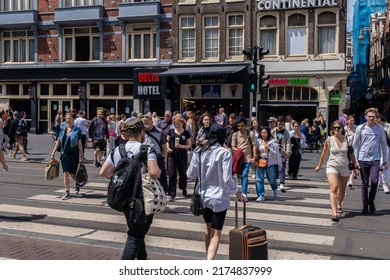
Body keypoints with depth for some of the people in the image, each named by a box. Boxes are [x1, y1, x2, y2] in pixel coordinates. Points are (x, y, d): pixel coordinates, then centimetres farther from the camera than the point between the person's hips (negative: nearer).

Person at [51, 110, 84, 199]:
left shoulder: (77, 130, -5)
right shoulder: (63, 130, 5)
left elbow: (79, 144, -4)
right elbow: (58, 142, 10)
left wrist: (82, 156, -4)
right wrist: (53, 153, 7)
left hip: (74, 155, -3)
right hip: (64, 154, 3)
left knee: (72, 173, 6)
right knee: (66, 173, -1)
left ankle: (77, 183, 39)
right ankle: (67, 192, 6)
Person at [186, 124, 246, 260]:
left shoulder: (199, 151, -2)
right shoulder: (224, 153, -15)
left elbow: (190, 174, 4)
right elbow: (227, 179, -17)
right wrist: (238, 194, -3)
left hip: (203, 196, 5)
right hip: (219, 197, -5)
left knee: (209, 229, 24)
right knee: (216, 233, 3)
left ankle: (208, 259, 37)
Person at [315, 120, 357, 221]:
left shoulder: (346, 140, 1)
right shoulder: (329, 140, -3)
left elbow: (351, 154, 9)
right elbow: (324, 154, 10)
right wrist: (319, 166, 18)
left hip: (344, 167, 3)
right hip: (332, 167, -3)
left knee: (342, 190, 17)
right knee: (334, 188, -19)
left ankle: (339, 206, 44)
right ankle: (334, 212, -27)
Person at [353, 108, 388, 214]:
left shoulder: (380, 129, 4)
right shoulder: (360, 128, 2)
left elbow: (384, 145, 10)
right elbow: (355, 145, 6)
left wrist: (385, 160, 7)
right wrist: (356, 160, 2)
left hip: (375, 159, 0)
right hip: (363, 159, 0)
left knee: (374, 181, -14)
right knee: (365, 183, 5)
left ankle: (371, 201, 10)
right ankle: (365, 205, 15)